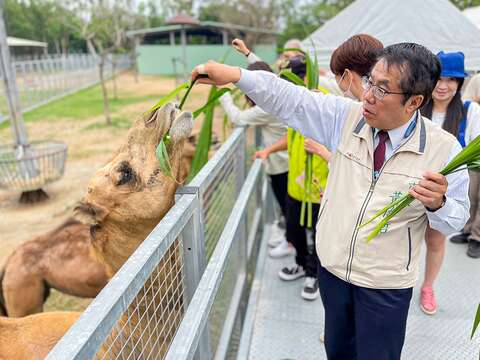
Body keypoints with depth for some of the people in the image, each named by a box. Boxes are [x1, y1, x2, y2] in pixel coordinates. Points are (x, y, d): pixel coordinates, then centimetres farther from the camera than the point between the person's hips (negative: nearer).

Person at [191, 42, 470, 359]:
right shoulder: (345, 117, -10)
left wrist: (437, 203, -30)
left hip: (385, 286, -3)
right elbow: (289, 99, -14)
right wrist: (236, 75, -26)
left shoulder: (445, 148, -15)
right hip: (332, 268, 3)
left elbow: (456, 220, -7)